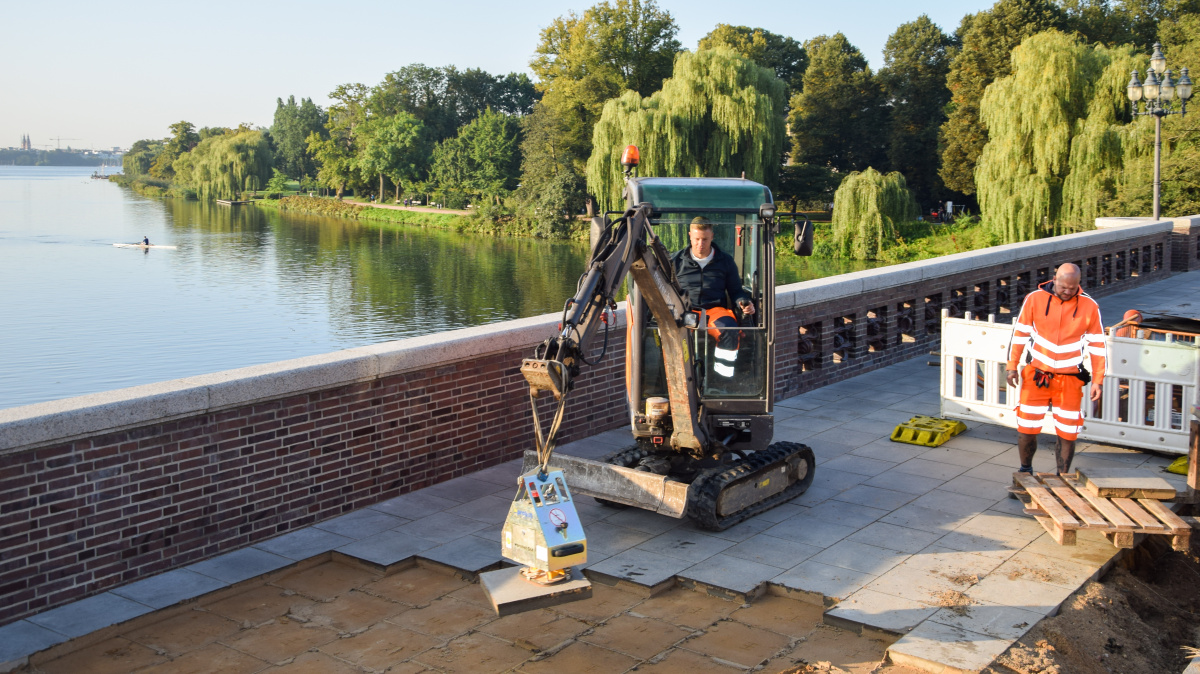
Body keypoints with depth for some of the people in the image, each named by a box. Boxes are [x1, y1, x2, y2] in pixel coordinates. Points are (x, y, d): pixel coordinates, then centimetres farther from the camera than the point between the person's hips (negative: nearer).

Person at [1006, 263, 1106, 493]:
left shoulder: (1089, 307, -4)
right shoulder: (1035, 299, -5)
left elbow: (1097, 345, 2)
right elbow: (1020, 333, 4)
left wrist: (1097, 380, 0)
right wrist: (1012, 366, 4)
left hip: (1070, 380, 0)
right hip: (1036, 376, 0)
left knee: (1067, 433, 5)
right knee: (1026, 427, 3)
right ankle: (1025, 472, 23)